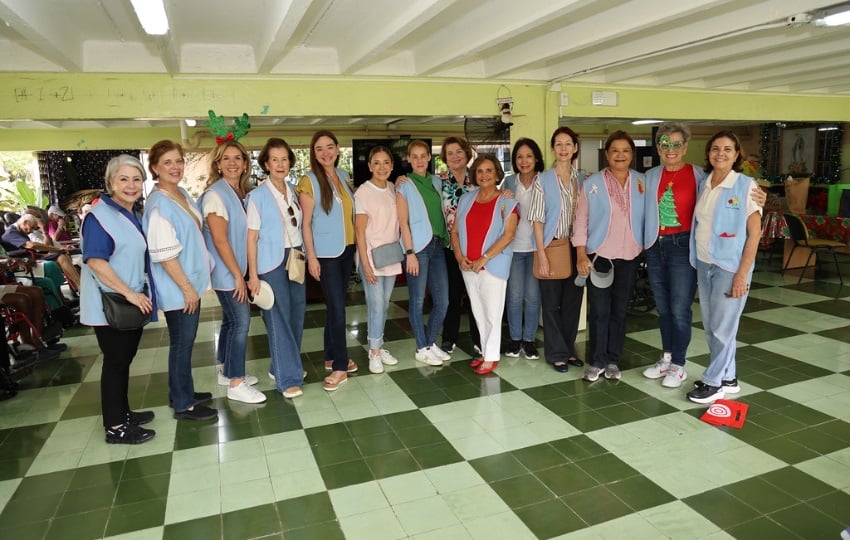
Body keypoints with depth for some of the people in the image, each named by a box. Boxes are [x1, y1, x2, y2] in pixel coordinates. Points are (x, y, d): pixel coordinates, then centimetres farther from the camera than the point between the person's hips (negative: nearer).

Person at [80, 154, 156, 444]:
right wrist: (129, 293, -22)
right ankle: (115, 428, 14)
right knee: (115, 362, 1)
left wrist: (138, 294, 13)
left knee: (124, 359, 17)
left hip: (133, 303, 8)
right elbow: (95, 261, -22)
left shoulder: (134, 216, 12)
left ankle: (123, 413, 31)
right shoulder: (100, 216, -14)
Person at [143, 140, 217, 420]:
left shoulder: (182, 193, 7)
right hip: (177, 288, -9)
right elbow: (164, 255, -23)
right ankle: (183, 405, 18)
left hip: (191, 281, 9)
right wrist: (187, 288, -19)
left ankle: (183, 392, 33)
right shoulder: (159, 205, -20)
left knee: (185, 341, 18)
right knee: (181, 343, 3)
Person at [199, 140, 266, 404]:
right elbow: (219, 240, -20)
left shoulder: (241, 192, 9)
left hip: (235, 269, 8)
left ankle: (226, 372, 30)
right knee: (241, 321, -5)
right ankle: (236, 384, 5)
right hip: (226, 271, -8)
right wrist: (238, 275, -18)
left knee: (231, 320, 16)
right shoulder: (215, 195, -16)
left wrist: (241, 272, 10)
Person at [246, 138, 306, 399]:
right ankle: (288, 378, 8)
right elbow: (251, 237, -8)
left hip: (296, 258, 6)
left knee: (296, 313, 10)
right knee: (279, 319, -1)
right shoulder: (258, 196, -6)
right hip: (272, 262, -6)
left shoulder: (293, 191, 9)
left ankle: (282, 365, 27)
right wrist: (253, 275, -12)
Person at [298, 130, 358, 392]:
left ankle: (331, 357, 25)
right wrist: (311, 257, -14)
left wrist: (356, 245, 11)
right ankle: (340, 366, 5)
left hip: (346, 249, 6)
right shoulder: (309, 181, -8)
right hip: (325, 253, -6)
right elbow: (306, 223, -9)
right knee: (337, 308, -5)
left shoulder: (343, 176, 9)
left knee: (336, 305, 12)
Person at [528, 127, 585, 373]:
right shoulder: (543, 180, -4)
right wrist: (541, 254, -13)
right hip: (552, 247, -4)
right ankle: (556, 353, 17)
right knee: (552, 303, 4)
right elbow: (537, 219, -7)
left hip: (575, 248, 4)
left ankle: (569, 349, 26)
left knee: (573, 301, 11)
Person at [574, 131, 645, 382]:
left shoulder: (642, 182, 5)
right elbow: (581, 220, -4)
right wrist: (581, 255, -9)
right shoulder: (592, 184, -2)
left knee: (619, 310, 10)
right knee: (599, 311, 1)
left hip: (629, 256, 2)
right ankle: (597, 361, 13)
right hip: (599, 255, -2)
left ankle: (613, 360, 22)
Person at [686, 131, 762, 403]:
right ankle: (728, 378, 28)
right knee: (710, 327, 13)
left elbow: (754, 233, -11)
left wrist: (742, 274, -15)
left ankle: (713, 382, 15)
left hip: (730, 267, -6)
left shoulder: (746, 186, -9)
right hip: (703, 265, 6)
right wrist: (697, 261, 4)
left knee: (722, 327, 2)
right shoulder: (703, 184, 6)